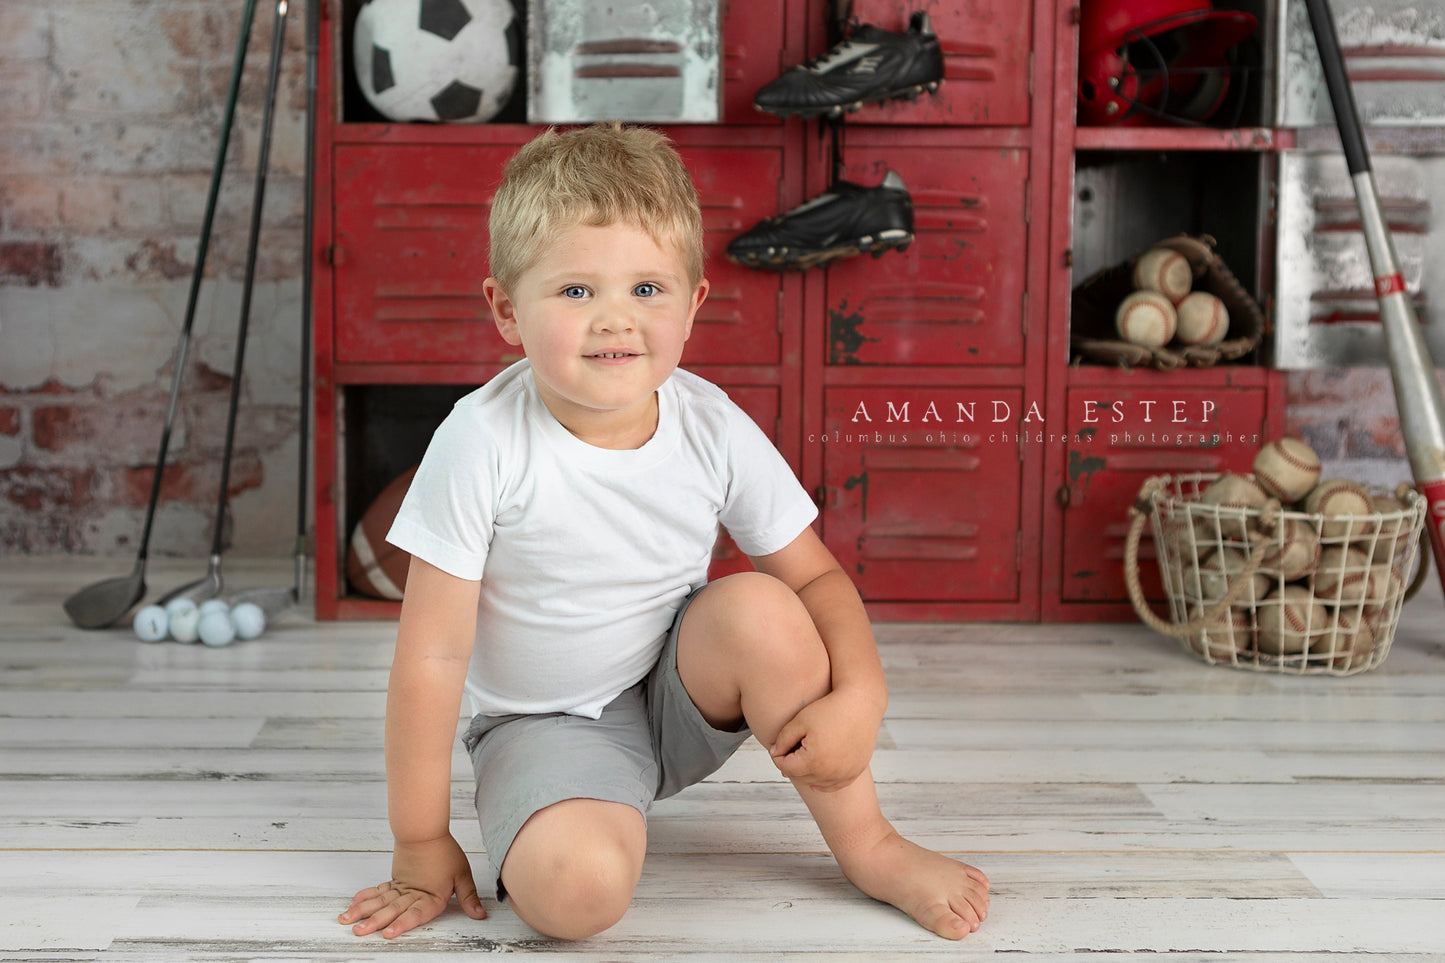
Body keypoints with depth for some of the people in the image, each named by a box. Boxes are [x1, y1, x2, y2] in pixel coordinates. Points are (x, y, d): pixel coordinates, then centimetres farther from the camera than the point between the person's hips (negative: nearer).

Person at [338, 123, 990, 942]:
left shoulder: (714, 429, -14)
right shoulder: (482, 444, -23)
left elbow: (816, 576, -2)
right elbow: (433, 656, -19)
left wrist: (861, 694, -23)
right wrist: (421, 849, -14)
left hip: (682, 693, 4)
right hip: (546, 724, -3)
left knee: (757, 607, -27)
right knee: (576, 887, -32)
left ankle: (869, 845, -7)